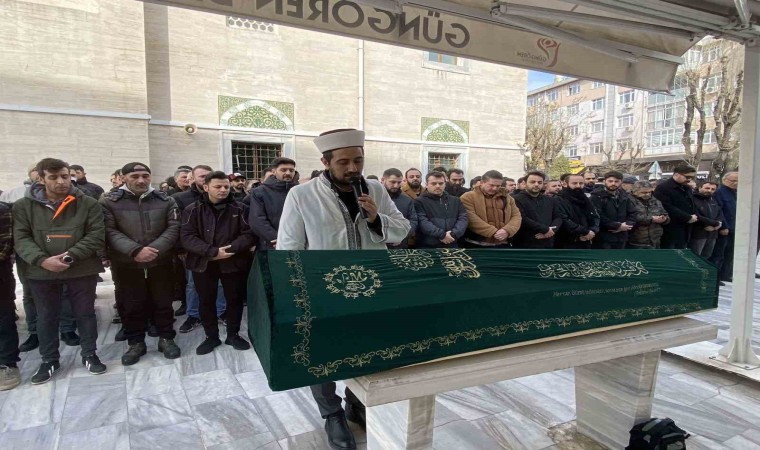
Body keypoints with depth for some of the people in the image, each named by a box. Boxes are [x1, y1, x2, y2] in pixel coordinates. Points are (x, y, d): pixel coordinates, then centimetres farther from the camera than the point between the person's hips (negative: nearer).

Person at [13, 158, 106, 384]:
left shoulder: (88, 203, -3)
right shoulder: (24, 206, 2)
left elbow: (97, 236, -8)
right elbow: (21, 238, -3)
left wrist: (71, 256, -19)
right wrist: (42, 260, -19)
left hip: (82, 271, -1)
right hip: (42, 272, 2)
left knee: (85, 314, 10)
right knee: (46, 318, 14)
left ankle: (89, 355, 27)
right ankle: (49, 360, 32)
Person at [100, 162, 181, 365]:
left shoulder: (165, 200, 2)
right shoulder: (109, 201, -2)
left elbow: (173, 227, -4)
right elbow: (110, 232, -11)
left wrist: (155, 249, -18)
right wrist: (135, 251, -23)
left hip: (161, 262, 1)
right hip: (126, 264, -1)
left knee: (163, 302, 10)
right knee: (132, 305, 11)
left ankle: (166, 339, 26)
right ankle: (136, 343, 27)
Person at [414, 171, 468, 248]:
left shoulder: (455, 200, 16)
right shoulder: (419, 201, 0)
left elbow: (463, 218, 5)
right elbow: (422, 222, -14)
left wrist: (454, 234, -13)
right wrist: (441, 234, -22)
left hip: (451, 245, 4)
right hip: (427, 246, -4)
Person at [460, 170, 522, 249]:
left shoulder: (507, 198, 16)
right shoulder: (468, 197, -2)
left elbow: (516, 216, 10)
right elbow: (471, 219, -15)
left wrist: (507, 230, -12)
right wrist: (493, 232, -18)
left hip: (503, 244, 5)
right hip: (477, 245, -5)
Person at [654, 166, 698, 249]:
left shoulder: (687, 189, 17)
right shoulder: (663, 188, -13)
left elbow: (693, 204, 26)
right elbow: (668, 208, -22)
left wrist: (694, 216, 3)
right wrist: (688, 217, -17)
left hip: (685, 229, 9)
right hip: (670, 230, -9)